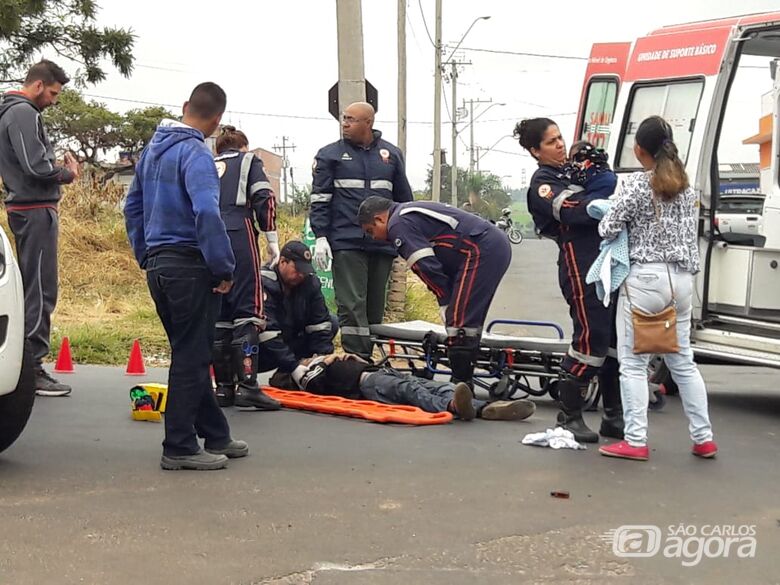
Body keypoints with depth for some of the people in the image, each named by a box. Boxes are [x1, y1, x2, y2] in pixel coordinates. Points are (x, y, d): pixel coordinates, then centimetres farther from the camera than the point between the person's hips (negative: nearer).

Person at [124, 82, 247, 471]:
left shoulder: (153, 147, 13)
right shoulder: (195, 152, -15)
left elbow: (133, 207, 20)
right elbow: (206, 212, -27)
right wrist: (224, 268, -18)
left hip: (158, 266, 9)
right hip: (189, 266, -9)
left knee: (191, 354, 15)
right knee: (191, 357, -2)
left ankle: (214, 435, 24)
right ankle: (179, 448, 1)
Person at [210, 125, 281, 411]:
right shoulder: (249, 160, 17)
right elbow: (264, 198, 2)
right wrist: (272, 239, 3)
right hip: (239, 236, -5)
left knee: (218, 315, 8)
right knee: (247, 311, -8)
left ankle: (223, 387, 8)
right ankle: (247, 385, -17)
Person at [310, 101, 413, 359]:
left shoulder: (391, 154, 13)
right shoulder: (330, 154, 6)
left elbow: (404, 198, 20)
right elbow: (319, 199, 2)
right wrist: (320, 237, -8)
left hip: (383, 241, 3)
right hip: (346, 242, -3)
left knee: (375, 306, 7)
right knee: (352, 305, -10)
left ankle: (366, 358, 15)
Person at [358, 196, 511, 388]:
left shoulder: (399, 224, -6)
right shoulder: (410, 212, 25)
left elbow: (428, 267, -14)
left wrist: (446, 305, -5)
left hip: (480, 252, -11)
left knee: (459, 322, -11)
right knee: (470, 320, 14)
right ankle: (464, 383, 18)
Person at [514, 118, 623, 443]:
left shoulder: (573, 171, 22)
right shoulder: (542, 185, -2)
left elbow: (611, 185, 14)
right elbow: (576, 211, -17)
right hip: (580, 268, -8)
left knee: (616, 339, 8)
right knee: (591, 339, -10)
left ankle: (613, 417, 16)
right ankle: (568, 417, 1)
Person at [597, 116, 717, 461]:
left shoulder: (637, 184, -9)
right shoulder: (686, 187, 11)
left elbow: (608, 230, -8)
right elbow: (691, 235, 16)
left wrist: (607, 217, 11)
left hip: (645, 278, -7)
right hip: (681, 280, 7)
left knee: (633, 363, -1)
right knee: (683, 361, 14)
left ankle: (635, 442, -3)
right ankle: (703, 438, 14)